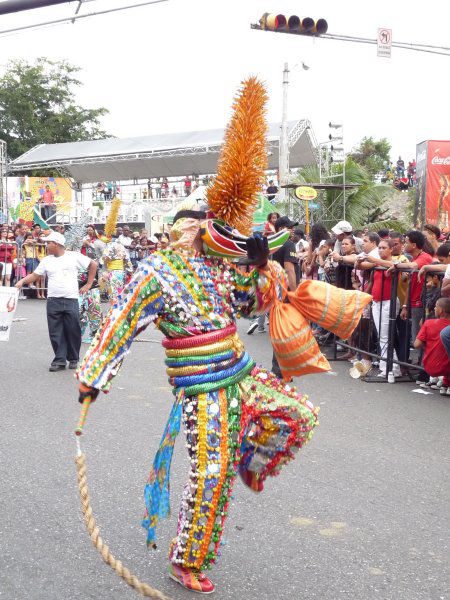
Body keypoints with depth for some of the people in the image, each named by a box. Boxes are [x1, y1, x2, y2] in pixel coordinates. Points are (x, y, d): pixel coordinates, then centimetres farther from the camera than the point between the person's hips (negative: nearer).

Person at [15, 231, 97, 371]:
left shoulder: (74, 256, 0)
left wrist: (88, 284, 5)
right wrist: (22, 281, -10)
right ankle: (59, 360, 7)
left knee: (73, 331, 1)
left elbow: (93, 265, 7)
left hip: (71, 300, -3)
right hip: (53, 301, 3)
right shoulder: (46, 261, 9)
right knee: (56, 332, 0)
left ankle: (73, 359, 17)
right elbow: (35, 275, 9)